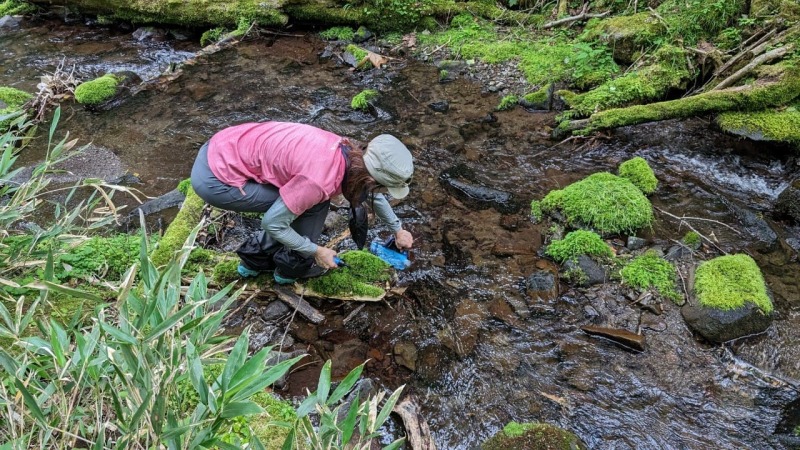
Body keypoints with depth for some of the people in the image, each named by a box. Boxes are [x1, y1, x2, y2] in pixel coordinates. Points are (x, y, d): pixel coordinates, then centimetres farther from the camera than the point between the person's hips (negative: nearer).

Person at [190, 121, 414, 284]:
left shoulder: (350, 154, -2)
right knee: (314, 203, -6)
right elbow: (272, 223, -16)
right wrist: (316, 251, -4)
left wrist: (398, 230, 29)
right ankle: (292, 266, 15)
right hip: (216, 179, -8)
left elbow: (371, 194, 19)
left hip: (224, 149, 8)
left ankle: (257, 259, 27)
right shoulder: (320, 180, -27)